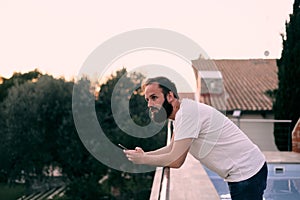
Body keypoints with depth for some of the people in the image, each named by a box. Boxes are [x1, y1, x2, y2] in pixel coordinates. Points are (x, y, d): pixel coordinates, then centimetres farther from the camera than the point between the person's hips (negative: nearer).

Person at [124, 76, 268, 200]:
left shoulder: (186, 113, -22)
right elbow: (171, 148, 18)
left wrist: (142, 159, -8)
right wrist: (144, 155, 4)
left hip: (247, 172, -10)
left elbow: (175, 160, -22)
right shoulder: (181, 113, 10)